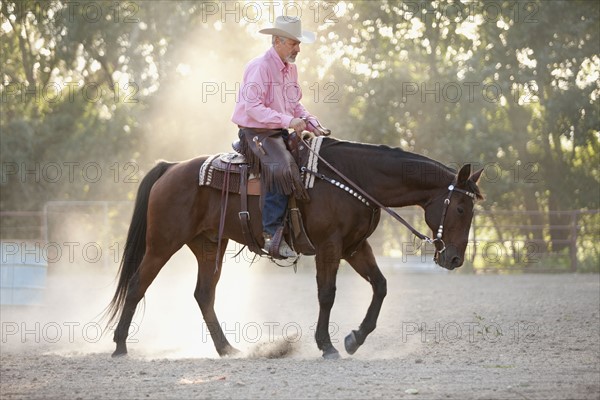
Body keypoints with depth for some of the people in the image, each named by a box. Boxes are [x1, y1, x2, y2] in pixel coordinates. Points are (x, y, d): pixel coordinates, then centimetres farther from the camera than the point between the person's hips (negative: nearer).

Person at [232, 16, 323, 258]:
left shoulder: (291, 69, 14)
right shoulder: (259, 67, -14)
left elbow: (295, 104, 23)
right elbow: (253, 107, -23)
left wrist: (310, 123, 4)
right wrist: (287, 121, -30)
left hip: (280, 133, 9)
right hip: (255, 133, -9)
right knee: (281, 168, -33)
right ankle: (272, 234, -33)